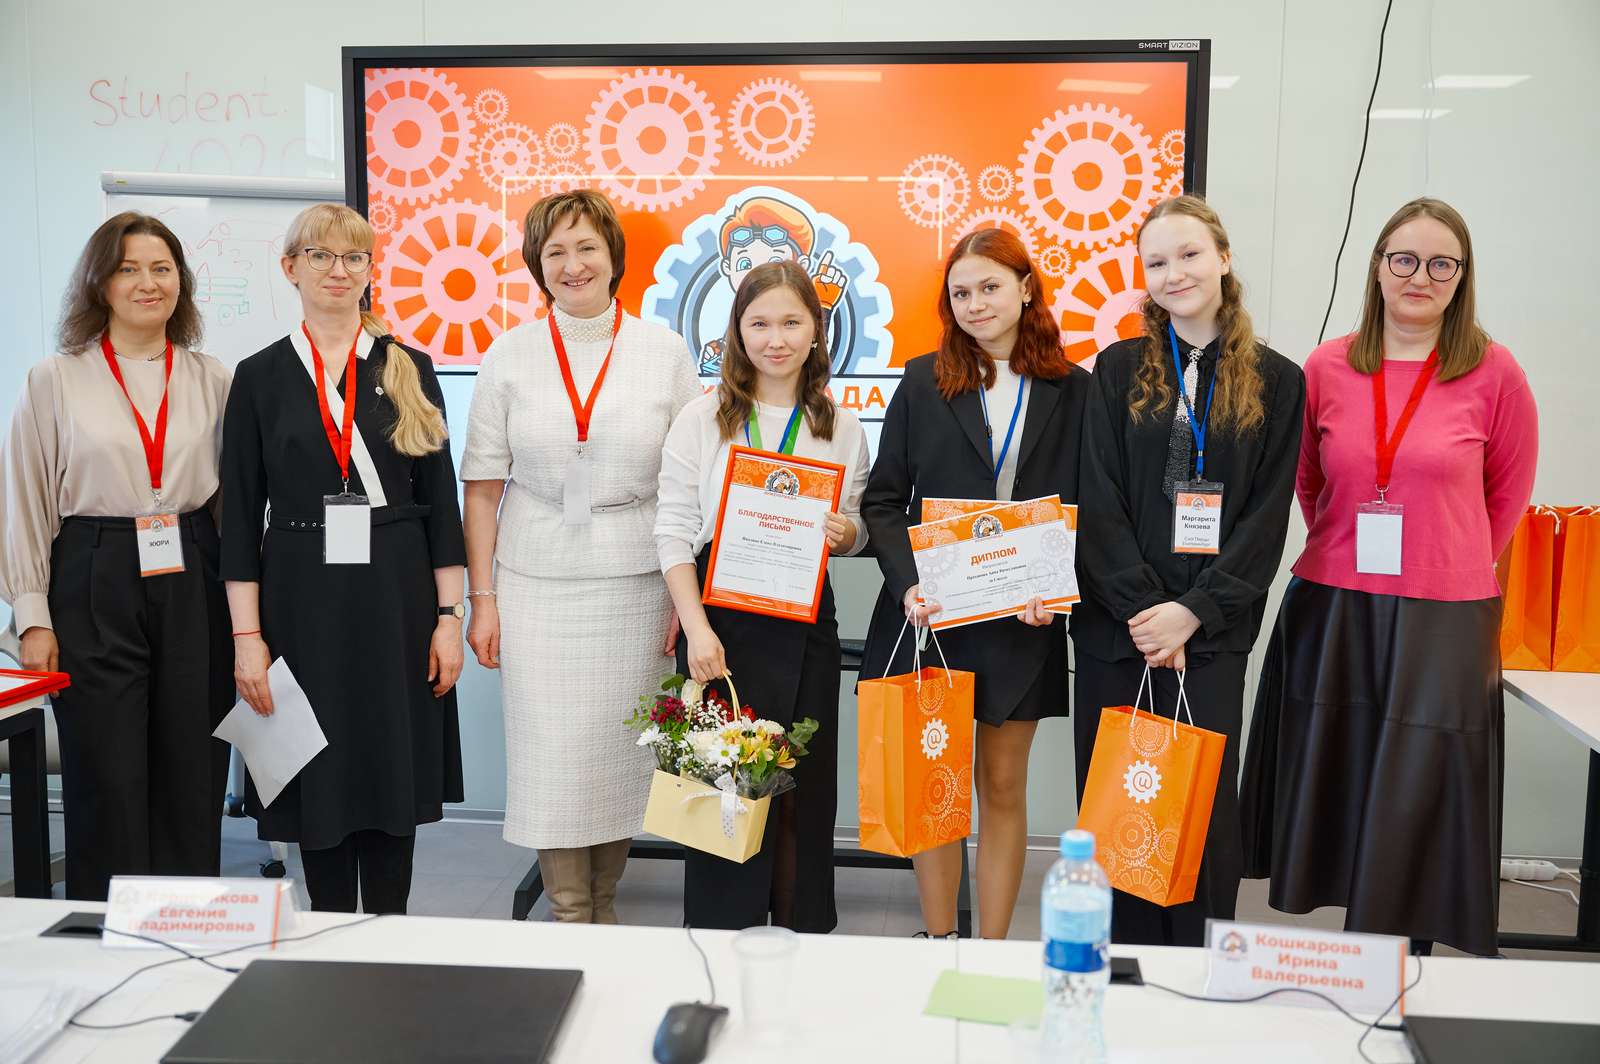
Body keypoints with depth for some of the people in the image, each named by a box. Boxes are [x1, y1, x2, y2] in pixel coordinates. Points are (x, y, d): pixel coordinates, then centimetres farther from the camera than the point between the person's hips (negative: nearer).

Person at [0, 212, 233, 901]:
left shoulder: (212, 380, 8)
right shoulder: (55, 380, 3)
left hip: (195, 588, 2)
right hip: (94, 591, -2)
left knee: (191, 784, 6)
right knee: (108, 785, 1)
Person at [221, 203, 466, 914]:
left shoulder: (408, 369, 6)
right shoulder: (261, 376, 4)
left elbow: (440, 502, 4)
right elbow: (240, 515, 1)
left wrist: (448, 616, -1)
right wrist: (247, 635, -5)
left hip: (398, 600, 1)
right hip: (301, 603, 0)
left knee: (394, 774, 6)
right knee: (320, 779, 6)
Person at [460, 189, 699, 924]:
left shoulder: (665, 352, 1)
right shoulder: (510, 355, 2)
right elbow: (483, 486, 3)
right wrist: (481, 599, -1)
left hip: (634, 583, 0)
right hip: (535, 582, 0)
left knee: (622, 751, 6)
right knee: (550, 753, 1)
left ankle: (604, 906, 26)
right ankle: (570, 919, 17)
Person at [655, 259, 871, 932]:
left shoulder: (841, 428, 9)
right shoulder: (702, 419, 1)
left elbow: (856, 529, 15)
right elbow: (674, 532, -2)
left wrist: (843, 533, -10)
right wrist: (696, 628, -13)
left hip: (805, 629, 2)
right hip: (720, 621, -2)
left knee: (805, 790, 6)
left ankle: (803, 935, 22)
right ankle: (718, 944, 16)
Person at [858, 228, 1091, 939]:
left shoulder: (1070, 391, 4)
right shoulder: (924, 381, 4)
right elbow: (883, 500, 1)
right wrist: (907, 583, -14)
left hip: (1023, 620, 0)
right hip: (931, 614, 0)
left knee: (1004, 787, 10)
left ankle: (992, 950, 21)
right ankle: (938, 946, 20)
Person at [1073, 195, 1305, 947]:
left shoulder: (1276, 381, 5)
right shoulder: (1120, 369, 6)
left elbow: (1268, 517, 0)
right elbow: (1098, 503, -1)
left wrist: (1193, 610, -11)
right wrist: (1142, 608, -11)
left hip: (1211, 629, -1)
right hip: (1114, 624, 1)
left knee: (1205, 800, 1)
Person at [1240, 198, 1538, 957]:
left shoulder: (1494, 374, -4)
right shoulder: (1327, 368, 2)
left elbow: (1507, 497, 9)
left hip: (1443, 624, -2)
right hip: (1331, 615, 3)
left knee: (1416, 809, 5)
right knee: (1335, 796, 11)